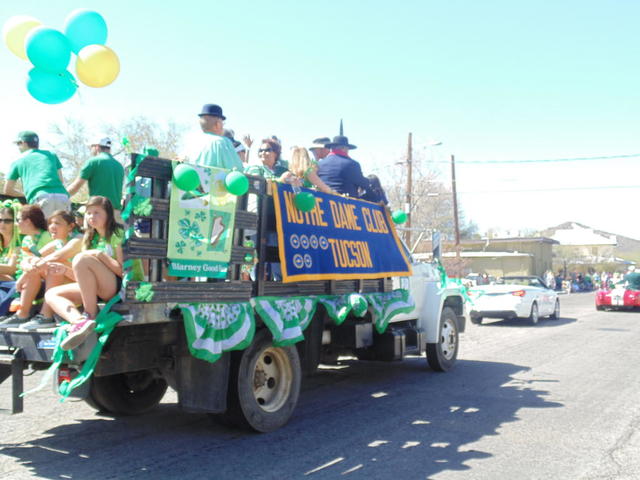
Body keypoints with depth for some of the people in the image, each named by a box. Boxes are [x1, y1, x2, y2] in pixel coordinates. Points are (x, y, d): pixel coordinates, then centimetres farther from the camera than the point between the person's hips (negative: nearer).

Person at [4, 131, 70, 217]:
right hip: (62, 197, 2)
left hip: (40, 198, -2)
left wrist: (26, 195, 44)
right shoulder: (51, 155, 26)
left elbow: (7, 191, 29)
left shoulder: (18, 162, 23)